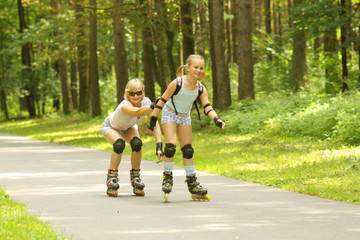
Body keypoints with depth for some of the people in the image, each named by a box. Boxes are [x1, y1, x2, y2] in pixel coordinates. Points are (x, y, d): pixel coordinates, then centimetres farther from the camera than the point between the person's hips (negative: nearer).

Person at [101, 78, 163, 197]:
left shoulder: (146, 102, -27)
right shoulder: (125, 105, -42)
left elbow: (155, 125, -26)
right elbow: (139, 112, -64)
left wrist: (159, 145, -39)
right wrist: (154, 106, -84)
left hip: (128, 127, 4)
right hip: (110, 127, -4)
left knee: (137, 143, -26)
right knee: (119, 144, -34)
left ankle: (135, 177, -8)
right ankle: (111, 178, -15)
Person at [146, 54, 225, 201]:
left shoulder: (201, 88, -12)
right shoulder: (177, 83, -25)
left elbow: (207, 108, -11)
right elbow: (162, 101, -18)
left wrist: (216, 119, -31)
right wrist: (153, 120, -16)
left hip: (185, 117, 5)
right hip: (170, 114, -5)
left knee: (188, 150, 7)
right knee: (170, 147, -19)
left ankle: (192, 184, 13)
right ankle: (167, 178, -2)